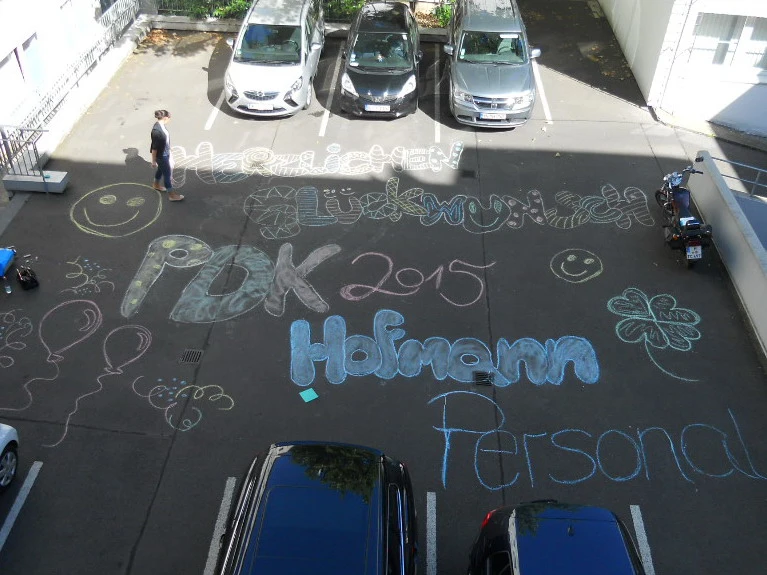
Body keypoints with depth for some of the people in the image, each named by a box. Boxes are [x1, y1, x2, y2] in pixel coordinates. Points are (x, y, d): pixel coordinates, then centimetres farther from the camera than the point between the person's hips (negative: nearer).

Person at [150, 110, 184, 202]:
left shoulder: (161, 125, -4)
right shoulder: (156, 130, -32)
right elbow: (154, 147, -25)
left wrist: (168, 151, 24)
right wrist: (153, 161, -17)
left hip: (165, 152, 9)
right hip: (161, 155, -9)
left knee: (161, 169, 28)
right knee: (167, 173, 3)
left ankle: (156, 184, 52)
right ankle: (171, 195, 16)